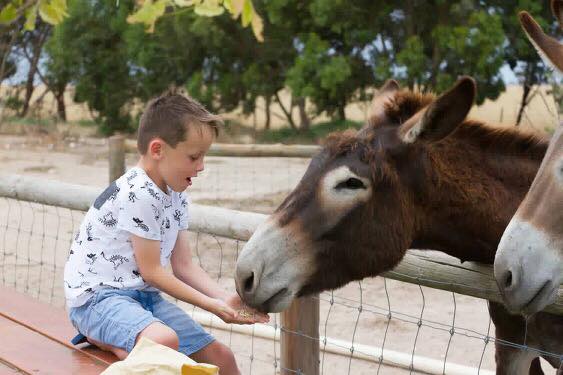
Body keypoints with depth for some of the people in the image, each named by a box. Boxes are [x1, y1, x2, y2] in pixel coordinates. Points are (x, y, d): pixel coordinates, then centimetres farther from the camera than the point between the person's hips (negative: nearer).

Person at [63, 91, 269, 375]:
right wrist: (211, 305, -14)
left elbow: (183, 265, 7)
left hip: (144, 296, 9)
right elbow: (151, 271, -18)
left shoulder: (177, 198, 8)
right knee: (165, 341, -36)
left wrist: (226, 299, -7)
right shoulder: (138, 194, -20)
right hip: (97, 295, -9)